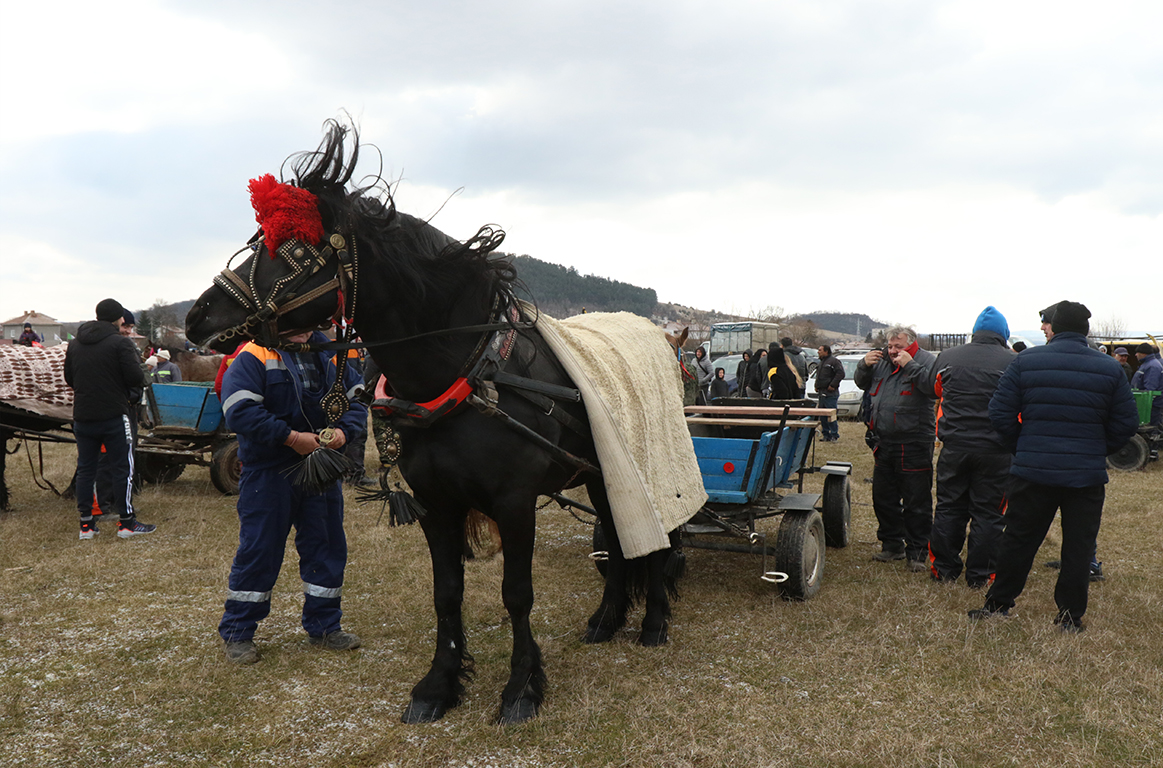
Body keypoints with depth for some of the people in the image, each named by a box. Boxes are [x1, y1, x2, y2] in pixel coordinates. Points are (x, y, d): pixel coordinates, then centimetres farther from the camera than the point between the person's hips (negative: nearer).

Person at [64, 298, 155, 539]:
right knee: (122, 468, 1)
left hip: (82, 417, 6)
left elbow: (68, 378, 18)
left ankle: (86, 524, 14)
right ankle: (127, 522, 5)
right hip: (114, 417, -6)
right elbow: (136, 378, -17)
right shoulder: (120, 343, -10)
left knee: (85, 469, 11)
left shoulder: (75, 344, 11)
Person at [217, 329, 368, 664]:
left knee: (328, 546, 12)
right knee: (258, 550, 2)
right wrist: (291, 437, -23)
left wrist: (345, 430, -12)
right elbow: (240, 411, -21)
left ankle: (323, 626, 27)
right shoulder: (254, 356, -11)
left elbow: (359, 396, 8)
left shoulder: (332, 354, 6)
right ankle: (237, 633, 19)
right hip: (268, 471, -5)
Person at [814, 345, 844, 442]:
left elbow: (840, 374, -18)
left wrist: (832, 385, -19)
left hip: (830, 393, -9)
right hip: (822, 393, 9)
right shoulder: (821, 362, 21)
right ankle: (825, 434, 17)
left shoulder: (833, 361, -8)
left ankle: (834, 435, -4)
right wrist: (816, 386, 15)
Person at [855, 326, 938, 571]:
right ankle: (892, 545, 28)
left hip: (915, 444, -7)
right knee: (883, 497, 14)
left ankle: (918, 552, 10)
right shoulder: (882, 362, 12)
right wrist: (864, 365, 3)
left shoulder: (927, 360, -5)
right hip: (885, 442, 7)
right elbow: (862, 384, 22)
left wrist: (910, 365, -23)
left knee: (917, 502, 0)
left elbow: (934, 387, -22)